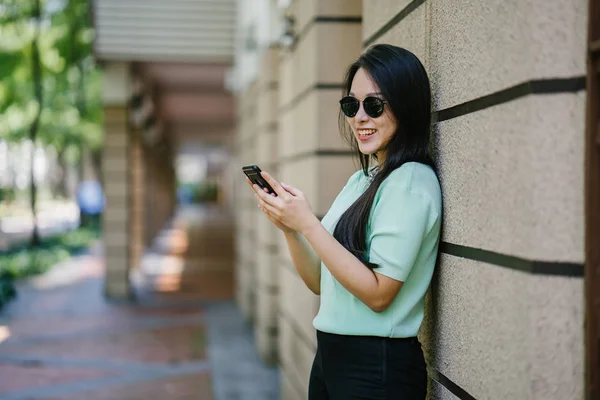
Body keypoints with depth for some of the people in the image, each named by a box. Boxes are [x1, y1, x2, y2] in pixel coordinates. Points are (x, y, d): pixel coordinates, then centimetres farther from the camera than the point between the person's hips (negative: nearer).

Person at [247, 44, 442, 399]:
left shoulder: (412, 181, -15)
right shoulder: (360, 180, 10)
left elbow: (378, 294, -20)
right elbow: (321, 283, 10)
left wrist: (308, 223, -20)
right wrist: (288, 227, -5)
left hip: (378, 368, -8)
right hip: (330, 355, 8)